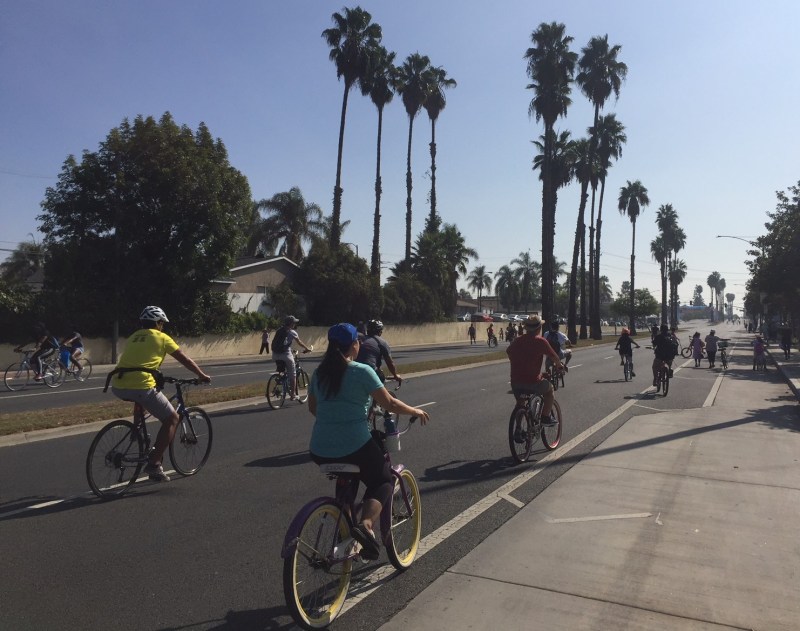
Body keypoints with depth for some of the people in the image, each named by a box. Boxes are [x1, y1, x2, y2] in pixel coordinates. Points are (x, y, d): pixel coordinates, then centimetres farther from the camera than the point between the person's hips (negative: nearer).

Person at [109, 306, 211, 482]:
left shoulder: (134, 337, 26)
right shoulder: (161, 337, 10)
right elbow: (185, 360, 15)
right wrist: (202, 375, 28)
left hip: (118, 387, 7)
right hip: (141, 386, -7)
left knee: (140, 400, 40)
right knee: (172, 419, 8)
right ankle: (154, 464, 1)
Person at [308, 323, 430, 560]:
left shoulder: (319, 373, 8)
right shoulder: (362, 371, -9)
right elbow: (390, 403, -7)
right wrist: (416, 411, 10)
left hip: (320, 451, 6)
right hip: (355, 447, -6)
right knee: (383, 482, 17)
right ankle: (366, 524, -10)